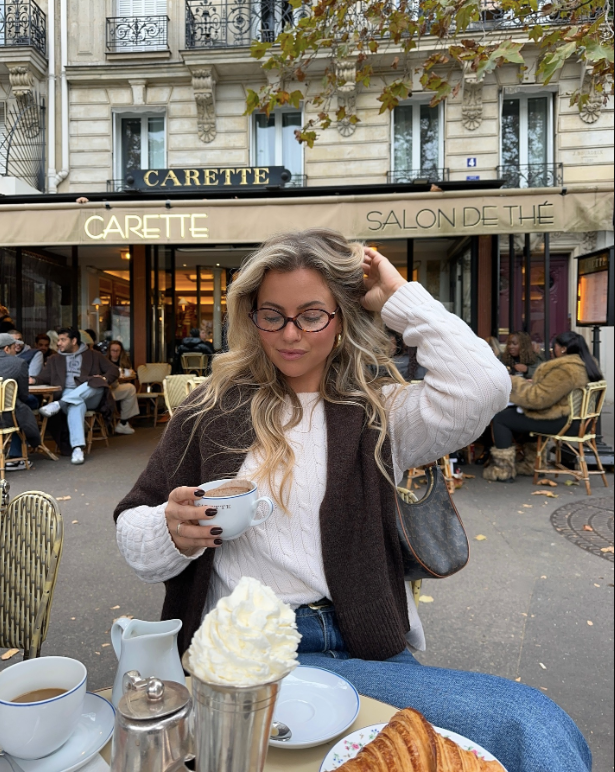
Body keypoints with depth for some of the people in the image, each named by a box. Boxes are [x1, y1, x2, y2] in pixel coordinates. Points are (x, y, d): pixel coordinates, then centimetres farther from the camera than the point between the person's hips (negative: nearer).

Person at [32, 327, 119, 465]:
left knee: (96, 383, -35)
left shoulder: (93, 355, 19)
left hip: (91, 396, 0)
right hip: (67, 394, 0)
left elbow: (114, 371, 13)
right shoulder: (55, 360, 25)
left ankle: (59, 404, -40)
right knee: (76, 406, -38)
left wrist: (104, 379, -8)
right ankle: (78, 448, -50)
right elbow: (45, 376, 12)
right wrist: (33, 380, -11)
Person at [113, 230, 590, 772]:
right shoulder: (217, 407, 5)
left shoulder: (379, 412, 6)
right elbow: (132, 529, 7)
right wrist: (173, 530, -16)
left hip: (364, 647, 4)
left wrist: (400, 296, -2)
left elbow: (482, 388, -13)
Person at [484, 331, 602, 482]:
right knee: (513, 412, 29)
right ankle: (531, 464, 33)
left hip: (560, 422, -10)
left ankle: (503, 471, 4)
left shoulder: (565, 369, -25)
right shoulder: (588, 364, 7)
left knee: (501, 418, -2)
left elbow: (538, 397, -24)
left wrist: (513, 383, -11)